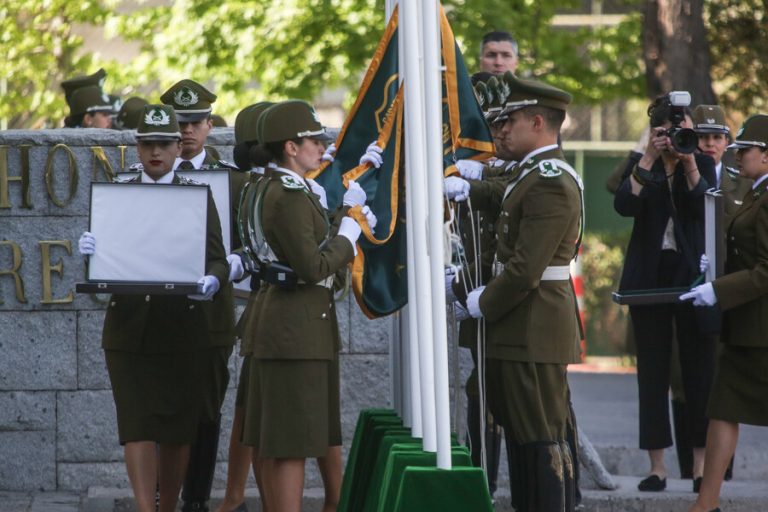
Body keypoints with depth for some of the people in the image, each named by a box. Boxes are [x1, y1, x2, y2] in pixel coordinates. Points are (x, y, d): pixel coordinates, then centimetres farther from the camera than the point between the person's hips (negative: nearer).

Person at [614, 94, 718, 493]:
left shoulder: (702, 165, 7)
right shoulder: (641, 167, 8)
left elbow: (705, 207, -10)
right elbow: (625, 205, -11)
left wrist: (689, 162, -18)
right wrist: (650, 157, -14)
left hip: (691, 273, -1)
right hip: (649, 275, 1)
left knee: (699, 366, -2)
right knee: (652, 369, 1)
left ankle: (701, 462, 3)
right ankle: (657, 464, 3)